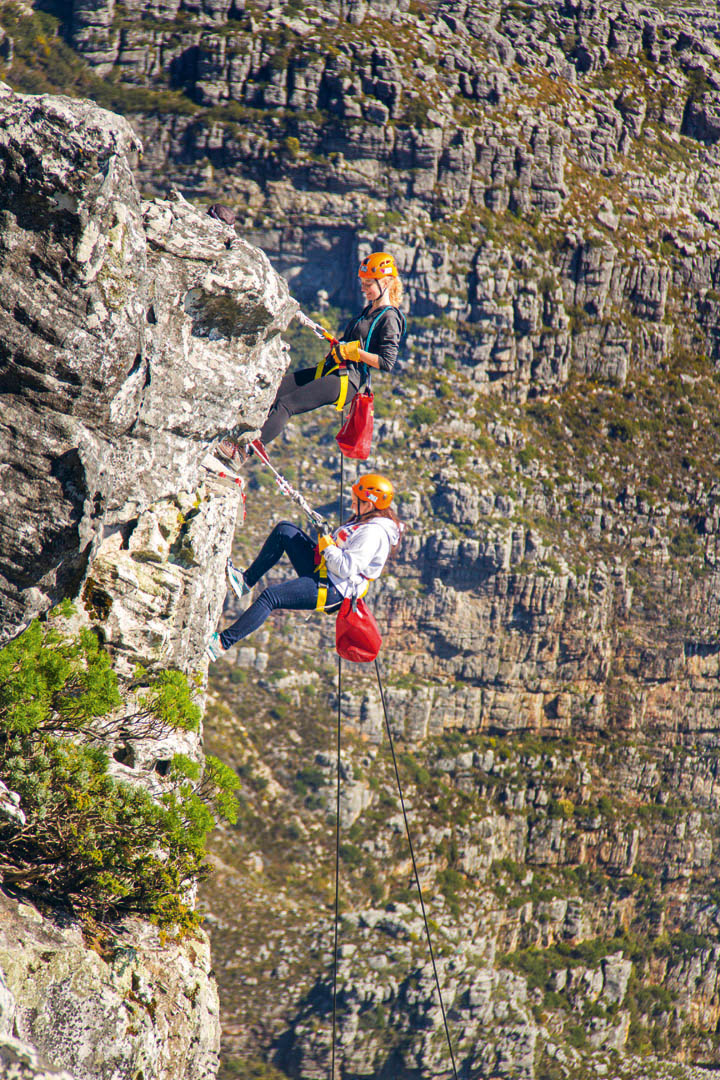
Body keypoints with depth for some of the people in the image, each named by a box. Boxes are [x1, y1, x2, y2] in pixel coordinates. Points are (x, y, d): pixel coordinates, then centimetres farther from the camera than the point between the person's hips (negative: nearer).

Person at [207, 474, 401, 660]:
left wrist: (327, 546, -17)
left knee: (270, 596, -22)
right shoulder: (367, 520, 10)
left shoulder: (373, 533, -22)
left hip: (333, 590, -11)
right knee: (284, 530, 11)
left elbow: (346, 569, -29)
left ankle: (223, 643, -18)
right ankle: (247, 579, 14)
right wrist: (326, 538, 9)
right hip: (322, 570, 11)